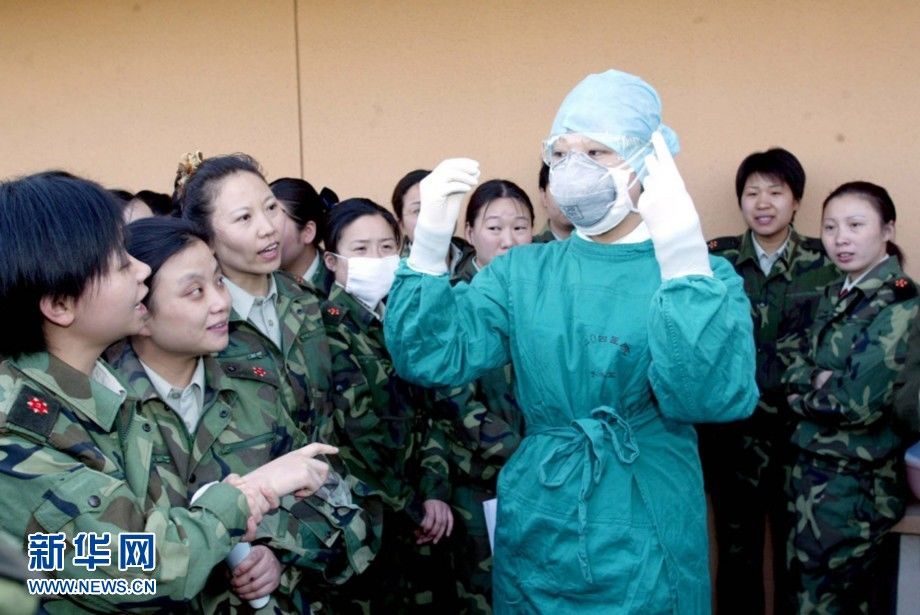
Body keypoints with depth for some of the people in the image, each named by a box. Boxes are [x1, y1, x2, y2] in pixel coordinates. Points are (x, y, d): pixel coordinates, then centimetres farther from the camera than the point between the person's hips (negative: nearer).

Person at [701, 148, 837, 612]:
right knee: (736, 553, 12)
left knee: (796, 553, 10)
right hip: (732, 432, 0)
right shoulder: (716, 259, 1)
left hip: (800, 433, 0)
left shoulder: (826, 263, 1)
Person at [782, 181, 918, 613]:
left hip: (856, 481, -7)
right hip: (813, 468, 7)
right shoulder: (835, 295, 9)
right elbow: (797, 370, 7)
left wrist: (805, 392, -6)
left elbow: (861, 403, -22)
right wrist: (818, 382, -14)